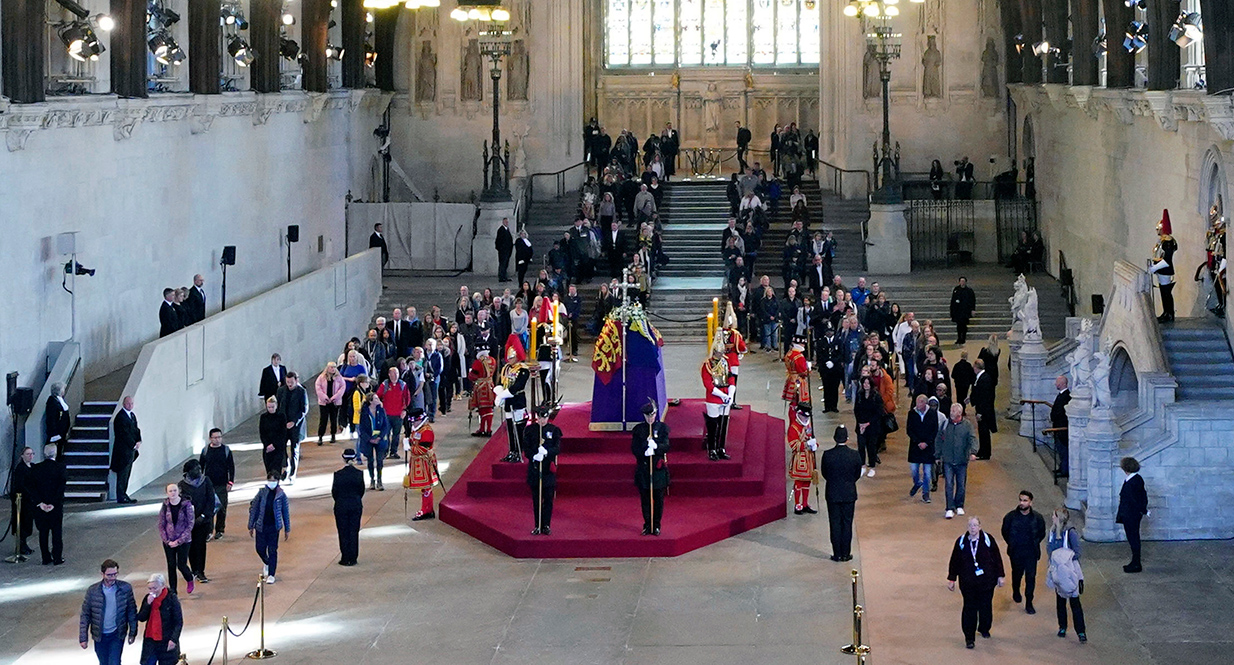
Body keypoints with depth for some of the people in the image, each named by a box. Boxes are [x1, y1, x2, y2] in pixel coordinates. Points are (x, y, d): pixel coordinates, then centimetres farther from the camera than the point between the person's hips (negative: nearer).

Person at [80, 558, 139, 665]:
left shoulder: (125, 588, -9)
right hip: (100, 636, 2)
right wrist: (83, 638, -4)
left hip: (117, 635, -1)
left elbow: (132, 611, 0)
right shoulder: (92, 591, -9)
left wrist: (133, 633, 3)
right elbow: (85, 615, -3)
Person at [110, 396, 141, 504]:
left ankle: (123, 494, 18)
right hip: (123, 450, -9)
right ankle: (121, 497, -3)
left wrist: (139, 442, -1)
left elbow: (136, 430, 16)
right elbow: (124, 434, -17)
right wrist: (134, 445, -13)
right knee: (123, 474, -6)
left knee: (126, 474, 12)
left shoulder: (132, 415, 15)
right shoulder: (120, 417, -14)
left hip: (131, 450, 9)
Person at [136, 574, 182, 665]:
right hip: (150, 640, 4)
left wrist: (173, 639, -18)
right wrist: (148, 604, -15)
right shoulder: (148, 598, 2)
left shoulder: (171, 599, -11)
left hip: (166, 641, -4)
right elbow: (141, 618, 0)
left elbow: (179, 622, -10)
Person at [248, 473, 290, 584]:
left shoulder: (281, 495, -3)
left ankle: (271, 575, 8)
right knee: (260, 549, 7)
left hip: (274, 527, -1)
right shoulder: (261, 493, -2)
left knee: (272, 551, 0)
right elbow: (254, 509, 4)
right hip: (261, 526, 1)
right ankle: (266, 563, 39)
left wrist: (287, 529, 6)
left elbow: (286, 512, 4)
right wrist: (251, 526, 5)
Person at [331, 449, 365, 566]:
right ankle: (353, 558, 13)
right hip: (356, 505, 2)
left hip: (341, 506, -2)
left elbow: (334, 492, -6)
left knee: (343, 532, 7)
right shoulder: (359, 474, -7)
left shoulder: (338, 474, -14)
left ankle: (345, 559, 8)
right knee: (354, 532, 10)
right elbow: (362, 490, 1)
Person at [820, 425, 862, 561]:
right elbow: (857, 474, 1)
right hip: (849, 494, 1)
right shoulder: (855, 455, -11)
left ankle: (837, 554, 10)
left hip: (832, 494, -1)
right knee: (847, 523, 9)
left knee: (835, 524, 7)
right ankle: (846, 554, 13)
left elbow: (824, 474, -1)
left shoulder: (827, 455, -14)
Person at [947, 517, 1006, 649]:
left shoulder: (988, 540, -6)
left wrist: (1000, 576, 2)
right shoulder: (961, 542, -3)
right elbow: (955, 562, 4)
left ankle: (984, 629, 38)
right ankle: (969, 637, 7)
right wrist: (951, 579, 5)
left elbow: (997, 558, 1)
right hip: (968, 582, 0)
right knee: (969, 608, 0)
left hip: (987, 581, 0)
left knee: (986, 606, 12)